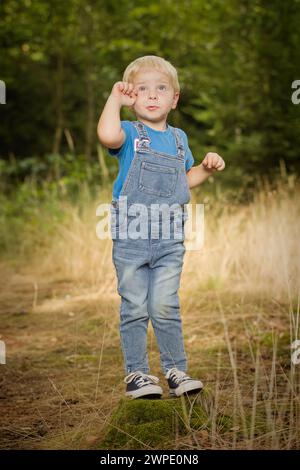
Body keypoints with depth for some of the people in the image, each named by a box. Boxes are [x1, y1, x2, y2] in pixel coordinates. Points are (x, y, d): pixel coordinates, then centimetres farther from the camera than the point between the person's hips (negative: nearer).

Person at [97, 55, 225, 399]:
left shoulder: (178, 138, 14)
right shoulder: (130, 133, -3)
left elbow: (185, 180, 28)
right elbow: (107, 135, -29)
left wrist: (207, 167, 10)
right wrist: (115, 97, -18)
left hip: (169, 240, 3)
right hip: (130, 236, -3)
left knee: (165, 307, 2)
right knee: (134, 308, 3)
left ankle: (176, 371, 13)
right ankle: (136, 373, 13)